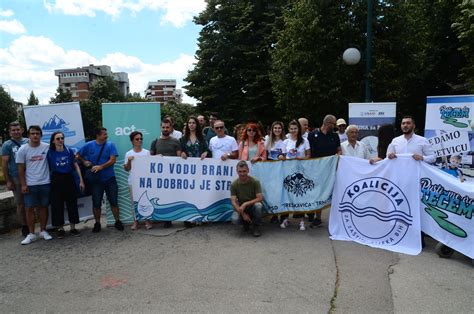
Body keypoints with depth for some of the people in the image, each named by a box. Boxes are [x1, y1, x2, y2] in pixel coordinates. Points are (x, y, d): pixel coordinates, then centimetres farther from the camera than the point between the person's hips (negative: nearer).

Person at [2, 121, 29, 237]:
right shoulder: (7, 145, 0)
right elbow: (4, 164, -2)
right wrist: (8, 181, -7)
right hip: (16, 179, -2)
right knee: (21, 204, 5)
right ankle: (24, 228, 15)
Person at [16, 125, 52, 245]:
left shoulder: (47, 147, -3)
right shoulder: (23, 149, -2)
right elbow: (21, 169, 0)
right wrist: (23, 184, -5)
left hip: (45, 183, 0)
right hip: (30, 184, 0)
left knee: (43, 207, 10)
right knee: (29, 208, 2)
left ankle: (43, 231, 22)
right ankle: (31, 234, 11)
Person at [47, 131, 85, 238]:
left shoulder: (69, 151, 0)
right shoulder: (50, 153, -3)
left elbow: (76, 166, 4)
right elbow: (48, 168, 2)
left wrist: (81, 180, 2)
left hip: (69, 179, 1)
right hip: (56, 180, -1)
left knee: (72, 203, 5)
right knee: (57, 205, 3)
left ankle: (73, 227, 16)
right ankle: (60, 228, 15)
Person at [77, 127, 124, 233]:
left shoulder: (110, 145, -3)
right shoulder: (89, 145, 0)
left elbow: (113, 160, -11)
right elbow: (78, 155, 11)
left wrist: (101, 167, -20)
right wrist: (84, 161, -7)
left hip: (110, 178, 0)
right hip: (96, 179, 1)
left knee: (114, 201, 4)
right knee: (96, 203, 7)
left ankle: (117, 221, 17)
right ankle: (97, 223, 22)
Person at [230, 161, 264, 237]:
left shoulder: (255, 182, -15)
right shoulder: (234, 185, -11)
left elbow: (260, 198, -20)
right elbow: (233, 202, -15)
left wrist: (245, 204, -31)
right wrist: (243, 214, -29)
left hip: (253, 206, -1)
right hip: (241, 208, 1)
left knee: (258, 205, -37)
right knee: (235, 219, -30)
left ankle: (256, 227, -9)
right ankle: (246, 222, 8)